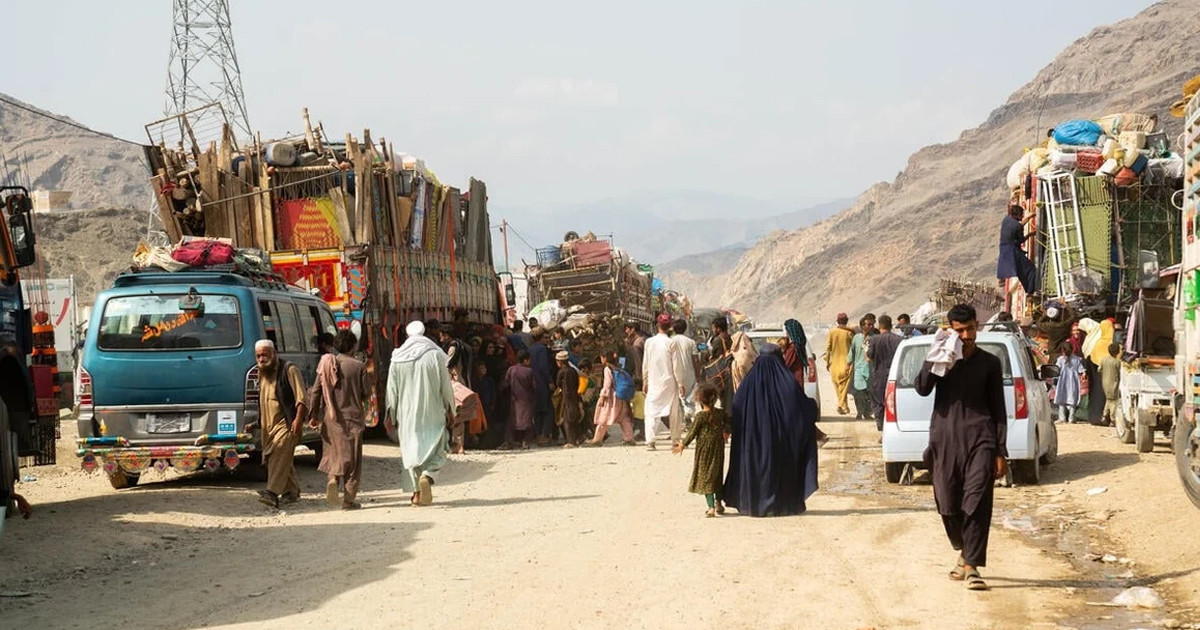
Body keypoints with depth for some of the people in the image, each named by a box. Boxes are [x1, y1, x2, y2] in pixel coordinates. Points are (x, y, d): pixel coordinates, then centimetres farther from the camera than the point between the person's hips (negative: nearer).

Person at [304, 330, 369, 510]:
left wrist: (314, 415, 9)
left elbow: (316, 391, 3)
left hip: (330, 418, 3)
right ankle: (348, 499, 4)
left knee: (334, 452, 18)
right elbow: (366, 392, -4)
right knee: (351, 457, 4)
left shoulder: (326, 364, 3)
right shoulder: (358, 366, -8)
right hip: (352, 417, -3)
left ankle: (333, 478, -10)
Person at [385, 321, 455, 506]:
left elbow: (392, 388, 3)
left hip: (407, 414, 2)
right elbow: (446, 385, -1)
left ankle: (417, 491, 8)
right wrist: (449, 410, 9)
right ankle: (427, 476, -22)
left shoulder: (397, 358, 0)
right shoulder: (435, 355, -5)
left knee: (411, 450, 10)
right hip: (432, 413, -2)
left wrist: (391, 414, 11)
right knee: (434, 449, 5)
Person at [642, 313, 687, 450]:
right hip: (669, 382, -1)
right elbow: (677, 365, -6)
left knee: (651, 411, 1)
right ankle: (675, 440, 19)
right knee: (673, 411, 12)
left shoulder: (649, 342, -3)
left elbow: (645, 364, 4)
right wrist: (680, 384, 3)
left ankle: (650, 440, -13)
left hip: (653, 382, 1)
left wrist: (645, 381, 15)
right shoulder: (671, 343, -9)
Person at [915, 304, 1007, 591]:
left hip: (979, 438, -1)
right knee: (948, 504, 5)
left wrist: (1001, 452, 4)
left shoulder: (989, 363, 8)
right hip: (945, 439, 2)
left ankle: (972, 566, -12)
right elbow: (922, 388, -7)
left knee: (977, 502, -12)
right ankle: (963, 552, 29)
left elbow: (998, 409, 9)